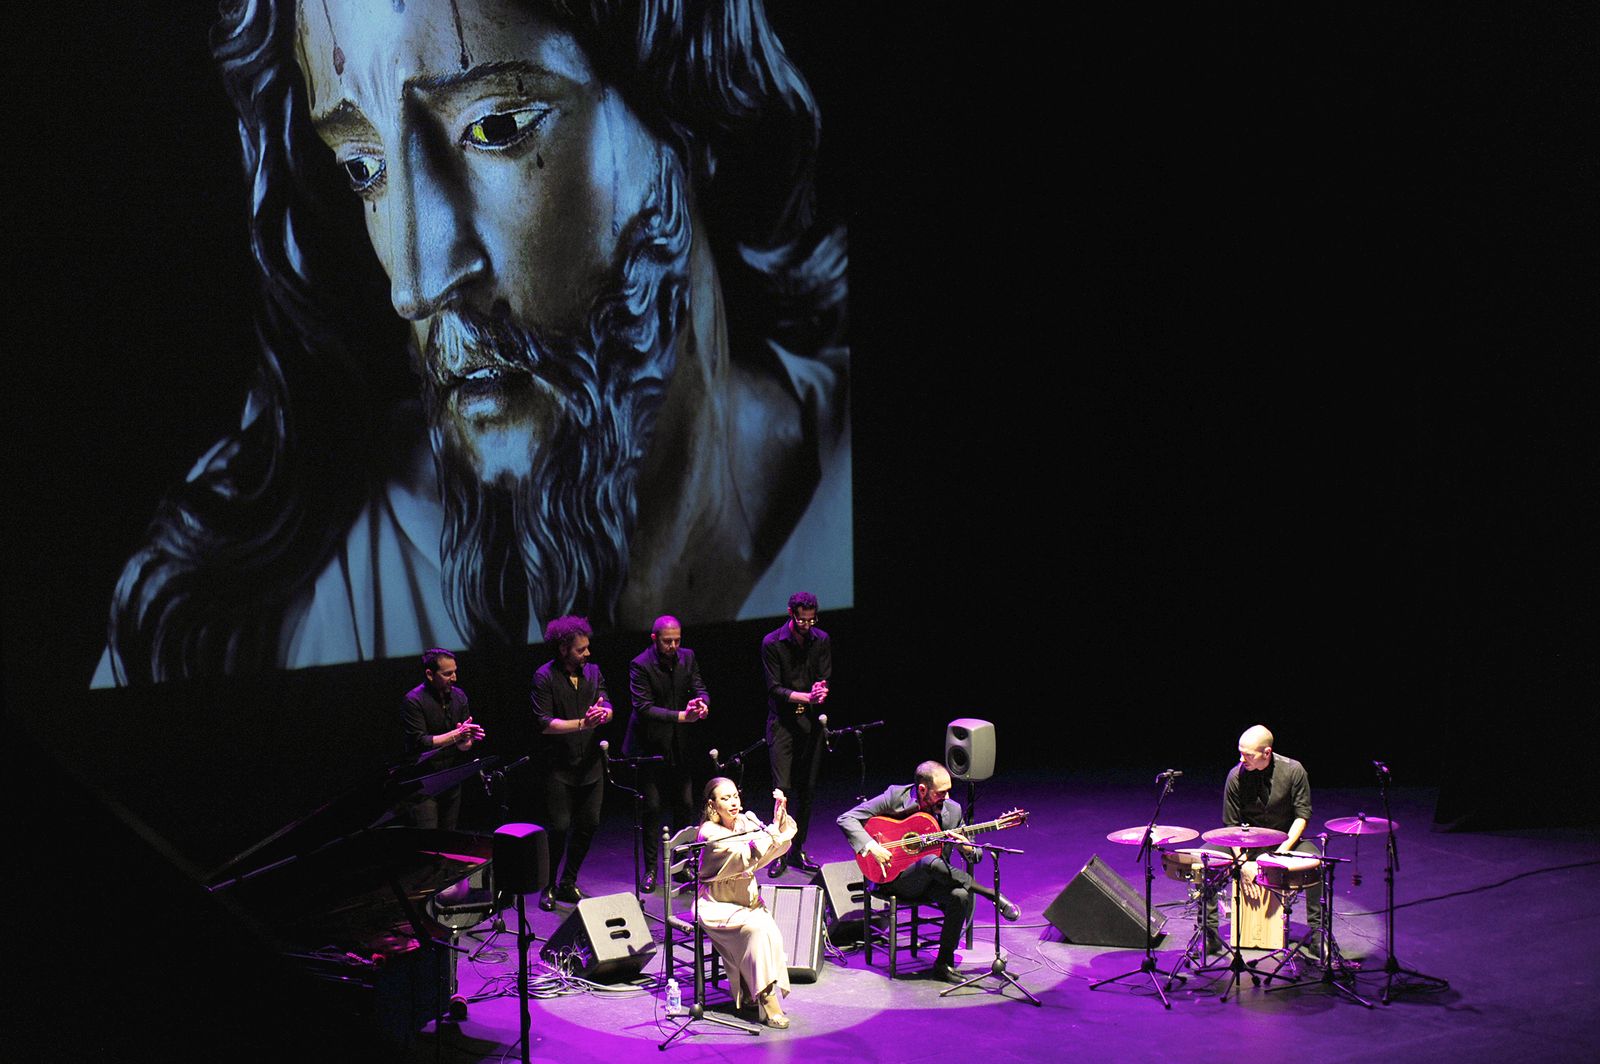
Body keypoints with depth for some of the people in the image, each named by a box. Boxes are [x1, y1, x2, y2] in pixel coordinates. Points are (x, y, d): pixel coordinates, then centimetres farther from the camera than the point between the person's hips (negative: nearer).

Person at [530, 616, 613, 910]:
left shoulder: (593, 671, 8)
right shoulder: (545, 677, -9)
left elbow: (607, 706, -2)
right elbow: (543, 723, -16)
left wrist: (603, 713, -26)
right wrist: (581, 723, -24)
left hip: (590, 765, 5)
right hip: (559, 767, -5)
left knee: (588, 825, 9)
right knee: (559, 828, -4)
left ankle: (568, 883, 25)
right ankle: (549, 887, 13)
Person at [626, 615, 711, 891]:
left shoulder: (687, 657, 2)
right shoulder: (640, 666, -15)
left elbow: (699, 688, 2)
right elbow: (644, 708, -21)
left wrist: (702, 703, -24)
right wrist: (682, 716, -30)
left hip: (679, 746, 5)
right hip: (650, 747, -5)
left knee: (685, 806, 9)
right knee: (652, 808, -3)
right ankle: (650, 870, 7)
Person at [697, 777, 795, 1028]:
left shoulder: (746, 822, 4)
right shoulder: (710, 833, -15)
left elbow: (782, 843, -3)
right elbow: (746, 857, -28)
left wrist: (781, 815, -19)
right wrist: (772, 828, -31)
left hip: (747, 899, 6)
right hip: (717, 907, -6)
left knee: (771, 933, -23)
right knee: (759, 928, -30)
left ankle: (749, 990, -4)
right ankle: (768, 1001, -26)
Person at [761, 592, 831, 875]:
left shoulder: (821, 640, 4)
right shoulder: (772, 643, -8)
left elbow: (826, 679, 5)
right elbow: (775, 688, -10)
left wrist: (821, 691, -19)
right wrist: (808, 696, -22)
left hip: (811, 722, 4)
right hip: (782, 722, -4)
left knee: (807, 788, 6)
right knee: (782, 788, -9)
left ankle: (799, 849, 17)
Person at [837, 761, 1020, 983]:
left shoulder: (952, 810, 0)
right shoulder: (895, 797, -11)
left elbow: (974, 854, 8)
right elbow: (846, 818, -10)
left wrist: (967, 848, -17)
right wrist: (871, 847, -24)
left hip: (931, 881, 4)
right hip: (894, 879, -4)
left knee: (960, 896, -30)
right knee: (931, 862, -37)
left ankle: (944, 963, -14)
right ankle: (992, 895, -20)